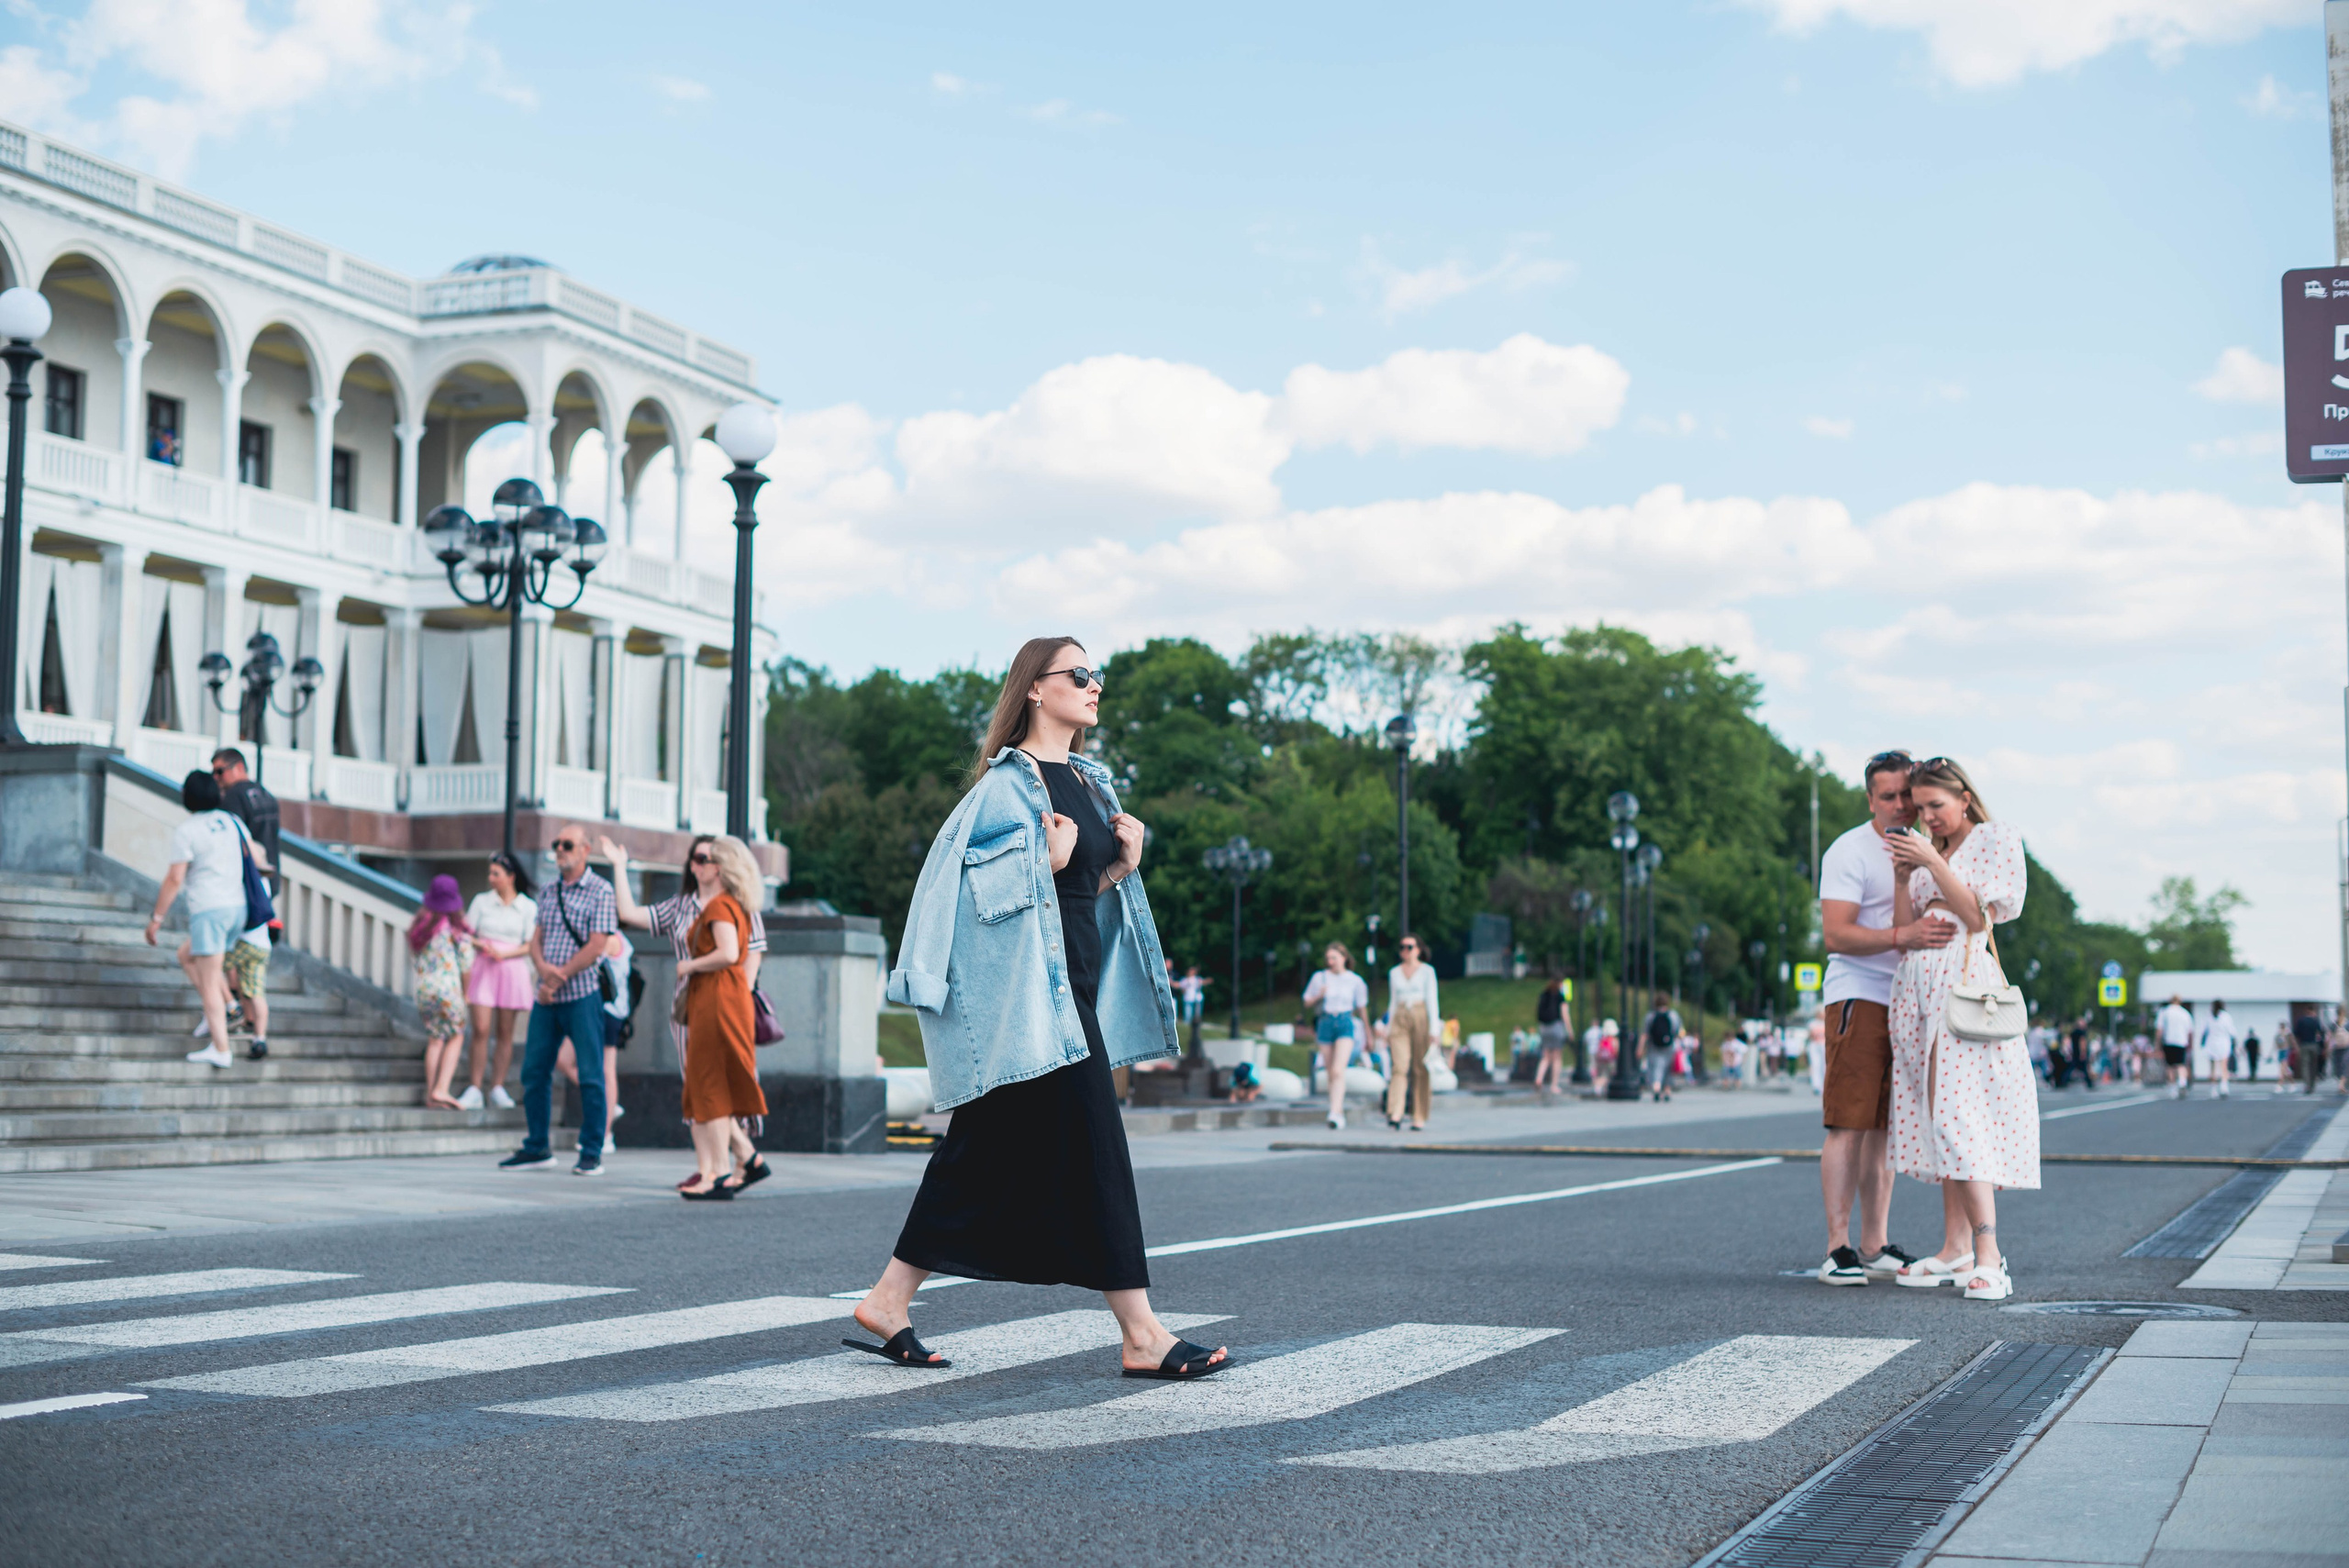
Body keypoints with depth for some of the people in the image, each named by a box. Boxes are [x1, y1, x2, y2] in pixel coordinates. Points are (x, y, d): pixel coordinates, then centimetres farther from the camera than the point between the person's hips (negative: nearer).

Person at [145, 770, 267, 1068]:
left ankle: (220, 1049, -5)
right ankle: (220, 1011, 17)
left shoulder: (186, 832, -10)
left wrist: (156, 918, -6)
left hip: (208, 910, -7)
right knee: (186, 956, 26)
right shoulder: (232, 822, 8)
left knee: (209, 982, -4)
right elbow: (256, 859, 15)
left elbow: (174, 879, -13)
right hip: (238, 908, 7)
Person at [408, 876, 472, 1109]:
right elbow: (466, 962, -5)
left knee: (434, 1039, 12)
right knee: (456, 1037, 7)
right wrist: (466, 993, 6)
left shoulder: (418, 924, 7)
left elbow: (413, 958, 12)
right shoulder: (456, 926, -7)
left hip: (423, 987, 5)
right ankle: (441, 1089, -4)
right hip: (448, 987, -5)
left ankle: (430, 1093, 9)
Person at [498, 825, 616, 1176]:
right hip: (546, 996, 6)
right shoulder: (549, 891, 15)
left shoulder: (599, 891, -4)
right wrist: (543, 966, -9)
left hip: (582, 995, -6)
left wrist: (560, 977, -12)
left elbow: (596, 946, -11)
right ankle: (537, 1148, 19)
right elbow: (536, 938, 12)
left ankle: (592, 1153, 3)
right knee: (534, 1071, 8)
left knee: (590, 1075, -3)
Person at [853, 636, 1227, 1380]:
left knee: (985, 1152, 10)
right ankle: (1140, 1335, -5)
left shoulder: (1089, 782, 17)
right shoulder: (1008, 782, -10)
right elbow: (971, 890, -14)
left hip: (1072, 982, 9)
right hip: (1024, 988, -9)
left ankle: (888, 1303, 17)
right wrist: (1046, 864, -23)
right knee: (1092, 1149, -8)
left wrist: (1122, 865, 4)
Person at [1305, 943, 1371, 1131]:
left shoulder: (1355, 980, 4)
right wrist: (1319, 996, -9)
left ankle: (1335, 1113, -25)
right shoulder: (1319, 977, 5)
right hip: (1325, 1023, 2)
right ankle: (1340, 1112, 18)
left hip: (1345, 1023, -2)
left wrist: (1368, 1032, 20)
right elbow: (1307, 1003, 11)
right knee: (1331, 1072, 6)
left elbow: (1362, 1008, 14)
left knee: (1338, 1070, -17)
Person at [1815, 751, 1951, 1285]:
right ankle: (1838, 1250, -9)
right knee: (1848, 1125, -9)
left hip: (1905, 1001, 7)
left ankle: (1876, 1247, 13)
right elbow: (1836, 935, -19)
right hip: (1858, 996, -7)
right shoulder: (1850, 852, -8)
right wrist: (1901, 936, -30)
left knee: (1885, 1129, 8)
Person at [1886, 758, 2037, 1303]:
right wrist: (1903, 876, 0)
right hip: (1918, 985, 7)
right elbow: (1903, 929, 14)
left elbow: (1979, 915, -8)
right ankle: (1955, 1248, 5)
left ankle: (1988, 1257, -20)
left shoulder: (1997, 839, 3)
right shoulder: (1925, 851, 21)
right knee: (1937, 1116, 3)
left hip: (1965, 982, -7)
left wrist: (1932, 863, -12)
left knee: (1961, 1115, -17)